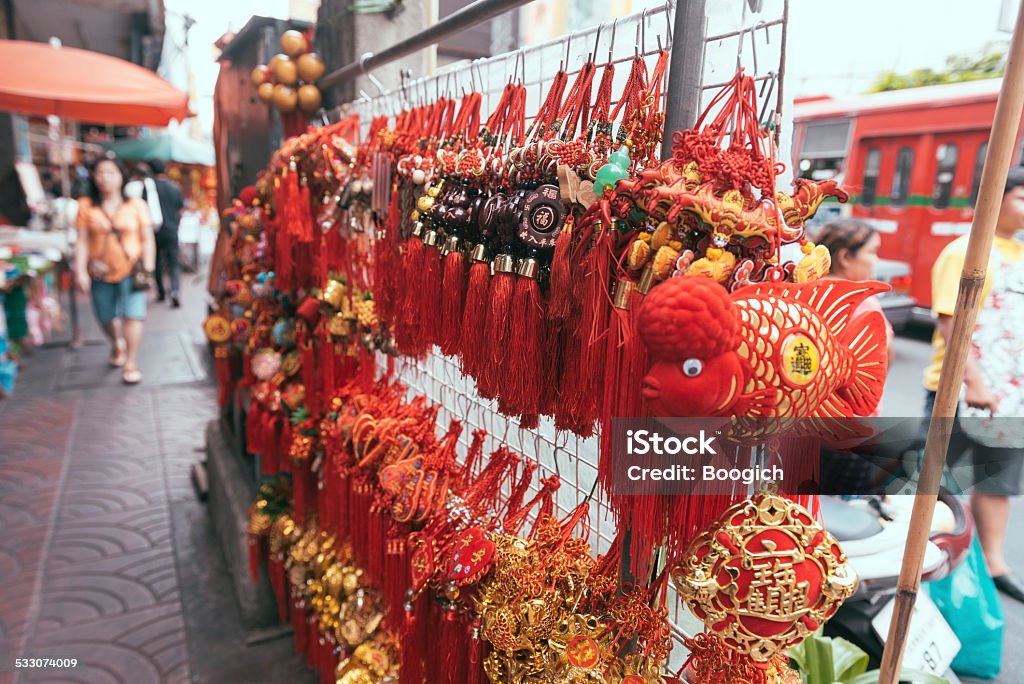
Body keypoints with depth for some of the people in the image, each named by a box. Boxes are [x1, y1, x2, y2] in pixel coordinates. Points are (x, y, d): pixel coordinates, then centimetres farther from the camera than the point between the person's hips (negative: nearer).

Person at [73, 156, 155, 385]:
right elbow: (82, 241, 0)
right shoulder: (86, 206, 1)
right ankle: (117, 344, 45)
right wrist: (80, 271, -6)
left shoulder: (136, 205, -1)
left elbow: (147, 239, -2)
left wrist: (148, 268, -9)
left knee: (133, 315, -13)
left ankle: (131, 363, -4)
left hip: (131, 271, -2)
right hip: (100, 272, 2)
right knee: (106, 318, 14)